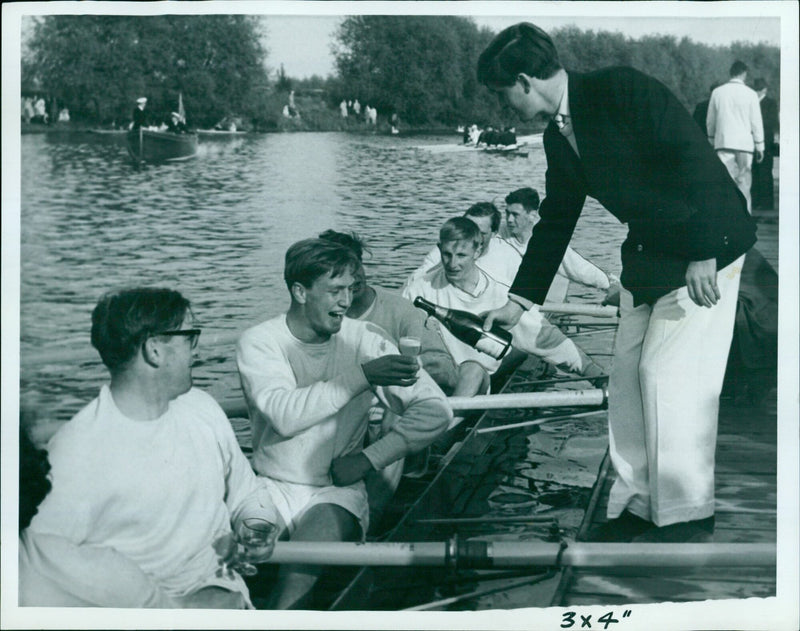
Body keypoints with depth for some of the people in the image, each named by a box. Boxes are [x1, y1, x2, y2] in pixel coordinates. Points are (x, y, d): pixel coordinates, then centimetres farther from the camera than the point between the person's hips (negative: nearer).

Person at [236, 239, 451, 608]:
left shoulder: (365, 340, -1)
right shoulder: (259, 342, -3)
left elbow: (435, 411, -5)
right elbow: (285, 415, -22)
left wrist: (369, 459, -13)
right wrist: (362, 376, -25)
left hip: (338, 491, 0)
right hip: (271, 487, 0)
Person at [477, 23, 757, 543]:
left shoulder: (621, 89, -17)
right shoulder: (558, 138, 8)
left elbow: (693, 158, -22)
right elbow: (556, 221, 17)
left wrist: (702, 253, -26)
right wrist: (521, 300, 18)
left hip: (707, 251, -9)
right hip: (648, 259, 9)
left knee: (669, 374, -10)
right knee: (629, 376, 7)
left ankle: (688, 515, 3)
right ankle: (639, 505, 18)